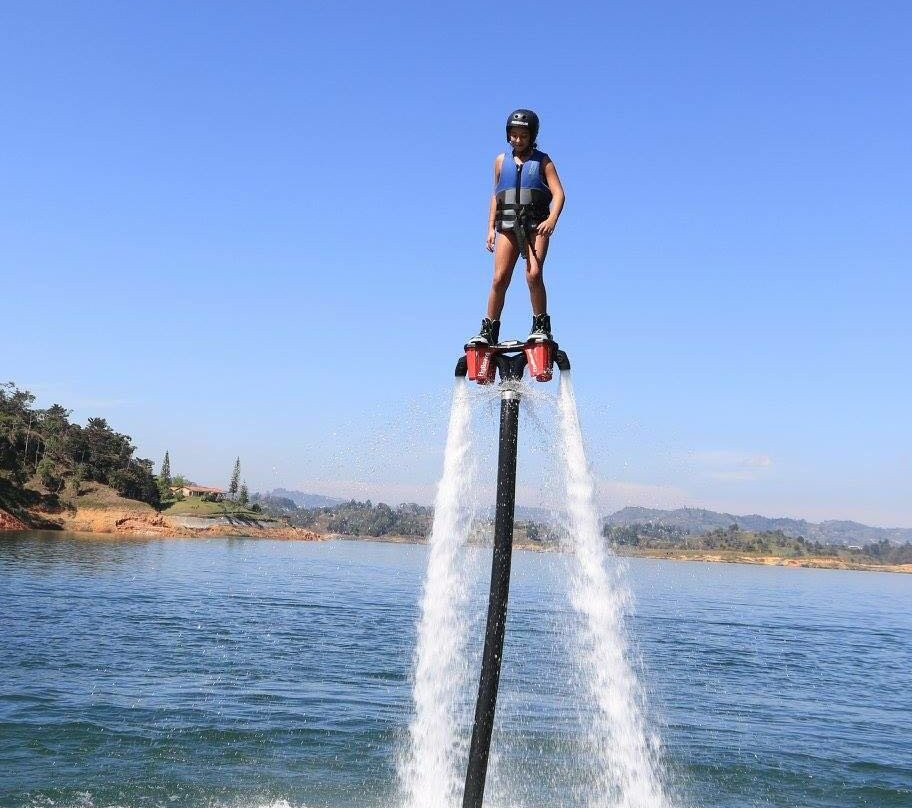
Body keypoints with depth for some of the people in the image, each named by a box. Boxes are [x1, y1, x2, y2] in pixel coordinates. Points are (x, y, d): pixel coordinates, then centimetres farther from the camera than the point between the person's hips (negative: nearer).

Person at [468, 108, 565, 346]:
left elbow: (558, 193, -3)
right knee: (499, 278, -8)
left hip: (536, 225, -2)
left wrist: (552, 219, -21)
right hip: (507, 224, 2)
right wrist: (491, 228, 11)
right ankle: (489, 331, -2)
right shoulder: (501, 161, 15)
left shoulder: (542, 161, 6)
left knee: (534, 274, -19)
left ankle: (541, 326, -6)